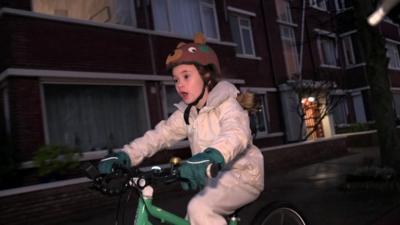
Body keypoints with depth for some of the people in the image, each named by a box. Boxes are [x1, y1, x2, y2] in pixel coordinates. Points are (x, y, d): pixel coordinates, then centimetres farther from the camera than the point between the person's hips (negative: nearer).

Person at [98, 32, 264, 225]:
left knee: (199, 209, -27)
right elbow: (159, 134, -8)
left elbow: (236, 133, -37)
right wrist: (124, 155, -24)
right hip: (214, 178, 7)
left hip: (241, 175, -7)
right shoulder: (186, 113, 4)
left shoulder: (227, 104, -16)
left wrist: (210, 157, -59)